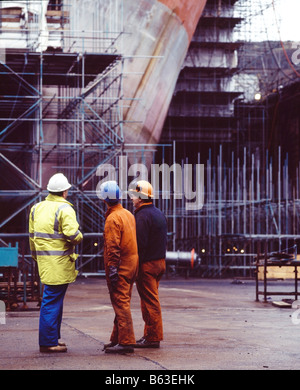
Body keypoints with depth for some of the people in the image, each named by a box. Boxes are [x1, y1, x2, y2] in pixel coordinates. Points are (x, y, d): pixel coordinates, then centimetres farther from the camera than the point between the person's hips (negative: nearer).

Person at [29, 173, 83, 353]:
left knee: (53, 299, 18)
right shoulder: (64, 209, -13)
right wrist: (79, 237, -2)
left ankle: (53, 337, 25)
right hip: (59, 262, -8)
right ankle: (48, 342, -2)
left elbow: (32, 235, 17)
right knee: (52, 301, -5)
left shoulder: (37, 208, 12)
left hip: (44, 260, 8)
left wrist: (36, 255, 26)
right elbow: (72, 233, -24)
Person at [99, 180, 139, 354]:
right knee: (123, 303, 15)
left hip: (120, 268, -9)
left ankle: (126, 342, -9)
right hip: (132, 265, 9)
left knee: (121, 304, -8)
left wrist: (112, 270, -20)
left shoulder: (113, 218, -15)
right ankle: (117, 339, 23)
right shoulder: (129, 214, 12)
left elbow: (113, 248, -20)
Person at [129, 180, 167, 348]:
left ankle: (153, 338, -3)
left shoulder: (142, 216, -15)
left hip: (147, 264, -10)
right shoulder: (159, 213, 15)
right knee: (152, 300, 15)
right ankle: (150, 334, 20)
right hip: (160, 261, 10)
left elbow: (140, 243, -21)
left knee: (150, 302, -6)